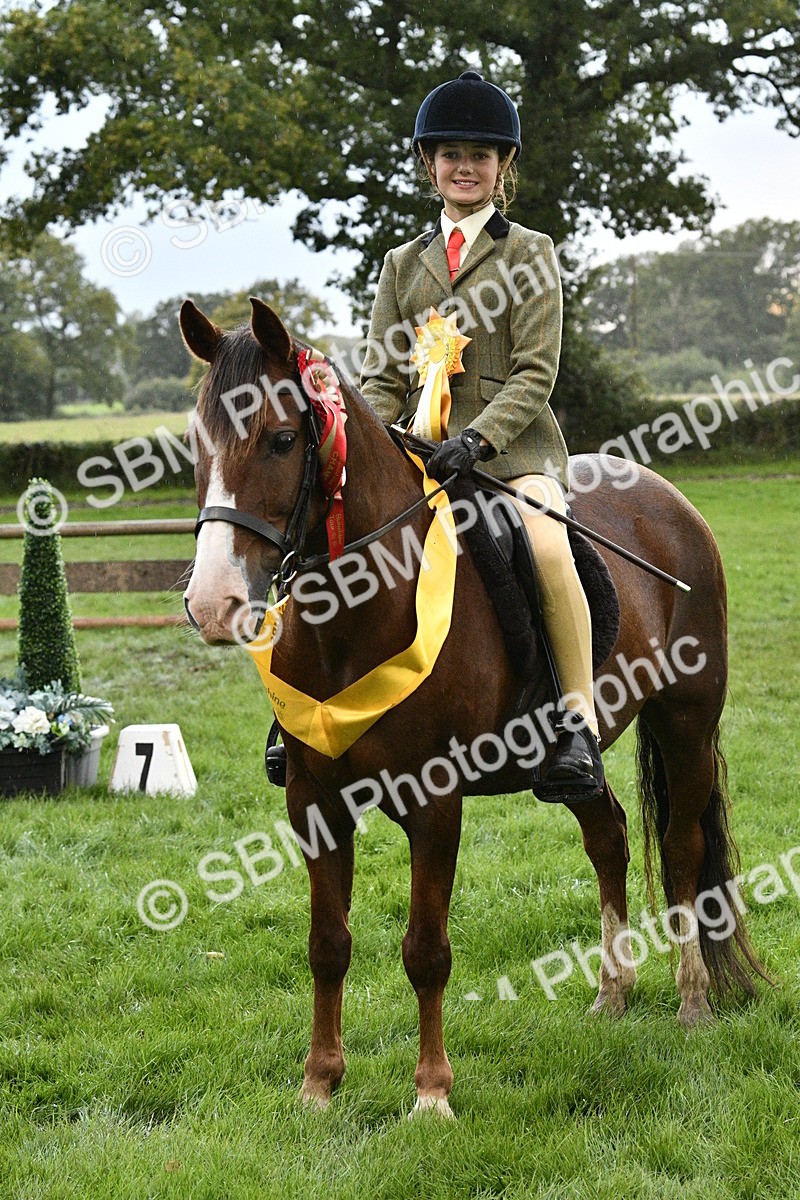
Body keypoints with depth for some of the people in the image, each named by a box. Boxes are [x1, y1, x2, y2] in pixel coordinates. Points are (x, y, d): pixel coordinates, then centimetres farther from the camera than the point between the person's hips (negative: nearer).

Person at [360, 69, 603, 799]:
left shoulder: (530, 254, 6)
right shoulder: (403, 264, 17)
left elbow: (535, 374, -4)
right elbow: (382, 378, 12)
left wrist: (478, 438, -20)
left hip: (512, 444, -4)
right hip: (421, 448, 4)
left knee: (546, 546, -32)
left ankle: (580, 721, -24)